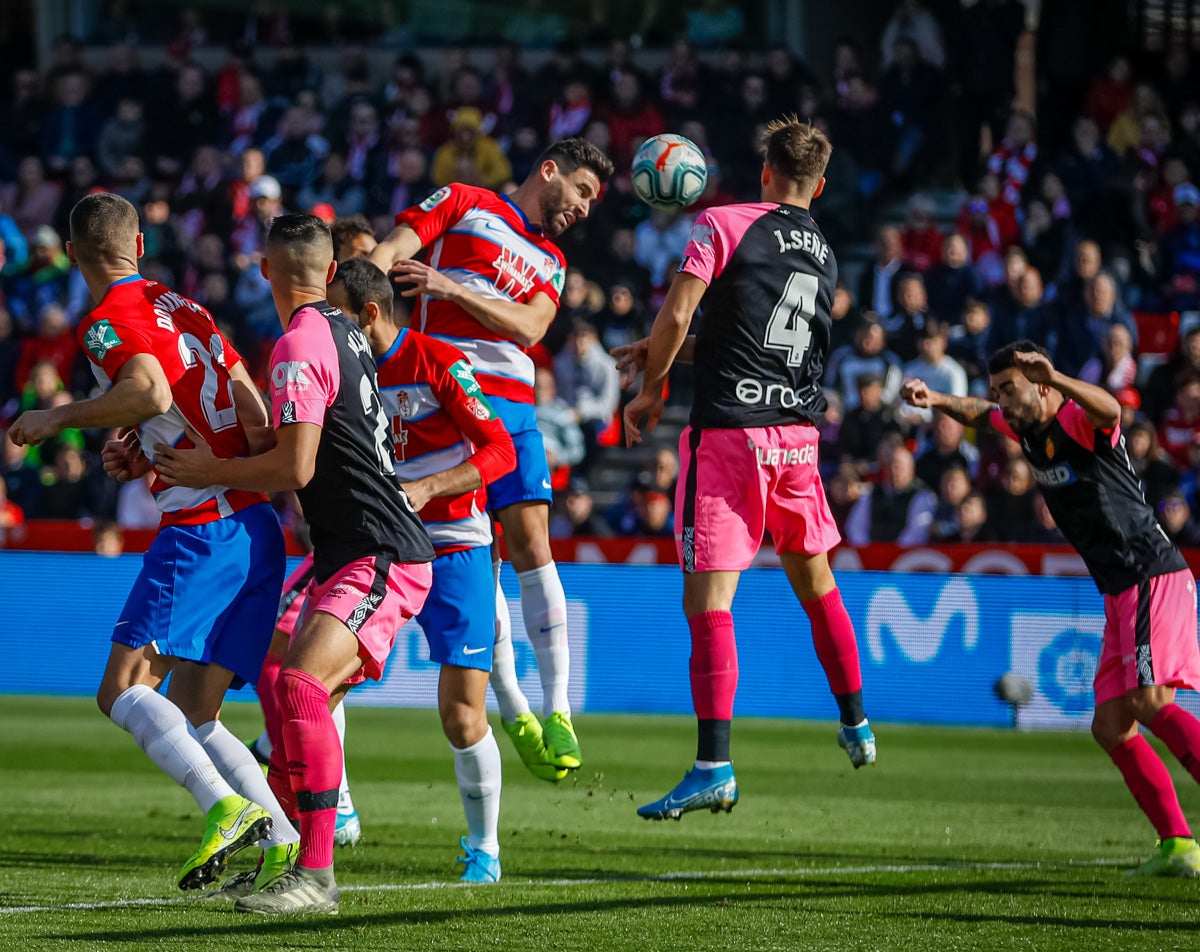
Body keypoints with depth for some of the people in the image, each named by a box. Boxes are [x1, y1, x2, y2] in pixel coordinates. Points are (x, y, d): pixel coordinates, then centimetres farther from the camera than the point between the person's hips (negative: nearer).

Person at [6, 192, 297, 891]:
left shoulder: (108, 321, -5)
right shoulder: (184, 306, 20)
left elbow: (151, 392, -24)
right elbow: (255, 414, 18)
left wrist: (60, 417, -11)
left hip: (201, 530, -8)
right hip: (259, 529, 8)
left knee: (124, 691, -10)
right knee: (191, 716, 10)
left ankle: (227, 807, -30)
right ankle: (284, 841, -5)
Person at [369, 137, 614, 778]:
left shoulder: (551, 262, 24)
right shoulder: (464, 205, 11)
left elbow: (529, 327, 4)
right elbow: (390, 250, 0)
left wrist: (452, 287, -10)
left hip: (513, 406, 4)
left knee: (530, 539, -10)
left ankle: (556, 710, -11)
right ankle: (513, 711, -1)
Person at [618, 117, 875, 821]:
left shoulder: (724, 224, -4)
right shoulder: (825, 256, 14)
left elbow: (676, 316, -11)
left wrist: (651, 389, 5)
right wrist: (664, 352, 27)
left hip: (730, 431, -6)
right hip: (799, 431, 6)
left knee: (708, 599, -8)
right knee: (815, 580, 24)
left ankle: (715, 768, -18)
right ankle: (856, 726, 36)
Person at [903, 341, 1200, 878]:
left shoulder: (1077, 421, -12)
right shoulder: (1027, 428, 15)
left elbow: (1109, 410, -37)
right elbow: (981, 414, 35)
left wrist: (1054, 378, -54)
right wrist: (935, 400, 16)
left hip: (1154, 576, -10)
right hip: (1121, 592, 10)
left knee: (1150, 702, -26)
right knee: (1110, 727, 4)